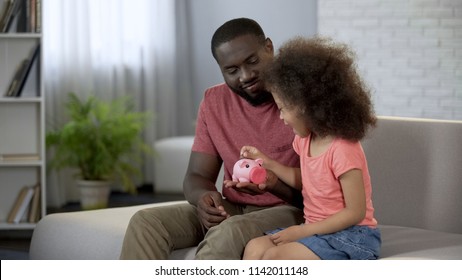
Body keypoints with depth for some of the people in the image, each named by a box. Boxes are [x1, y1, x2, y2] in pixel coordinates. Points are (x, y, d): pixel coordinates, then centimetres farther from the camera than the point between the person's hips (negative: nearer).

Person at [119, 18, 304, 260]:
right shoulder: (214, 102, 7)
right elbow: (196, 176, 6)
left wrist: (275, 184, -31)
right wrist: (204, 197, -19)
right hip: (230, 210, 6)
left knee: (230, 233, -37)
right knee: (145, 222, -16)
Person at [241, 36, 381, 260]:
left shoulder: (342, 149, -21)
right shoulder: (305, 139, 6)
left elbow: (355, 212, -19)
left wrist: (302, 231, -18)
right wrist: (268, 163, 13)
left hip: (351, 235, -9)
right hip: (318, 230, 9)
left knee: (274, 256, -25)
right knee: (255, 248, -9)